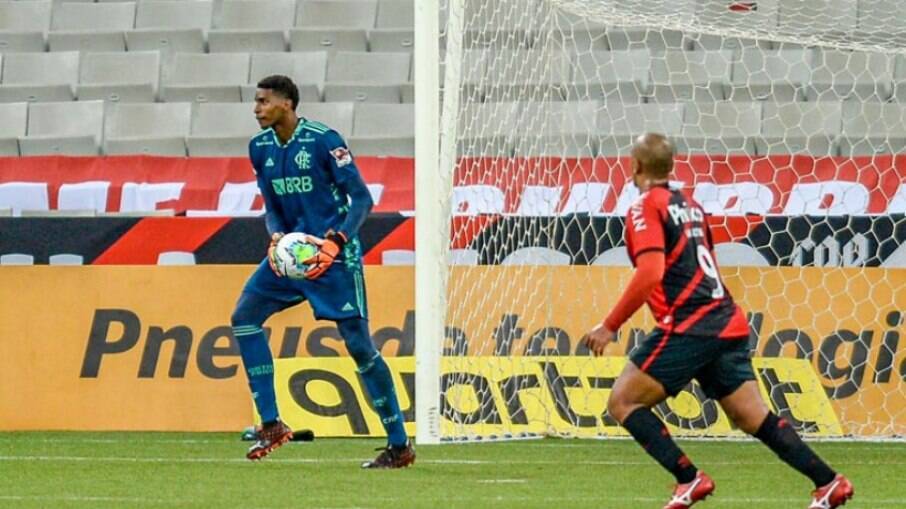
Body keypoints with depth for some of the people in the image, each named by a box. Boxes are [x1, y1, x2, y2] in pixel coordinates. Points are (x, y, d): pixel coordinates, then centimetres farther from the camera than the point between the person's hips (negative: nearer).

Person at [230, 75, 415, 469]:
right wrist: (275, 237, -8)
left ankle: (399, 445, -2)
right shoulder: (260, 147, 5)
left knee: (357, 342, -9)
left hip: (334, 254, -7)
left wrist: (337, 242, -26)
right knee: (244, 317, -5)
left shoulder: (323, 140, -15)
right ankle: (271, 425, -1)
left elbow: (361, 198, -14)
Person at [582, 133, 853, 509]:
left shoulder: (646, 208, -5)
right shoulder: (688, 205, 19)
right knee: (755, 418, 10)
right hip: (727, 325, 8)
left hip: (687, 328, -8)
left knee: (622, 402, -1)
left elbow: (649, 274, -18)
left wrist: (610, 326, -13)